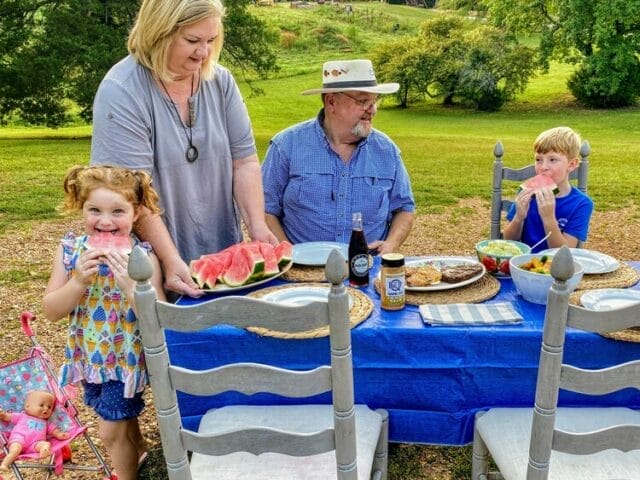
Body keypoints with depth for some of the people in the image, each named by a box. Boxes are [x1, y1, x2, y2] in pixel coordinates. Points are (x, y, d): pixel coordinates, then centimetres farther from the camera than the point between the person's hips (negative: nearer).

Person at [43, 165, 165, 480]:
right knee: (120, 415, 27)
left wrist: (130, 285, -36)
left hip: (127, 357, -5)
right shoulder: (70, 249, -10)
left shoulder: (143, 256, -21)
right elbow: (51, 311, -11)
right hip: (89, 356, 5)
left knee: (111, 431, 5)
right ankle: (137, 449, 57)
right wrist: (79, 280, -27)